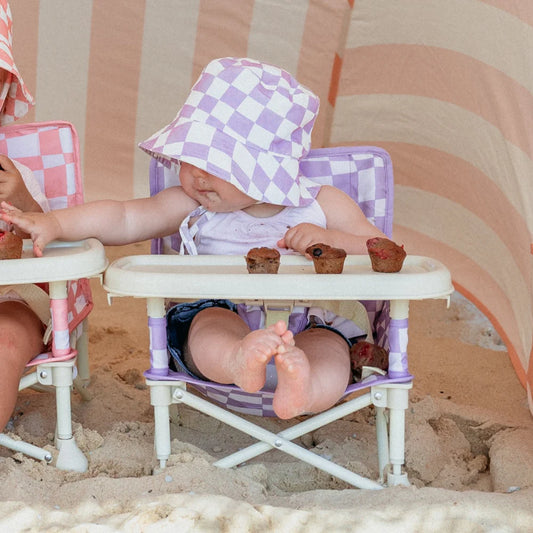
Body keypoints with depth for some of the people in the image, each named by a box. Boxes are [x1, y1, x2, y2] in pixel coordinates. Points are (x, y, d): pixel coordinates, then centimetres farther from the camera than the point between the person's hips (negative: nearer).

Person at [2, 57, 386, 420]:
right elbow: (124, 219, 1)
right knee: (214, 323, -33)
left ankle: (303, 390, -63)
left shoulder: (324, 206, 4)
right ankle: (237, 364, -65)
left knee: (330, 347, -32)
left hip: (307, 329, 0)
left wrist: (332, 241, -16)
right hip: (220, 317, 0)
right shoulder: (193, 206, 7)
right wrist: (53, 223, -12)